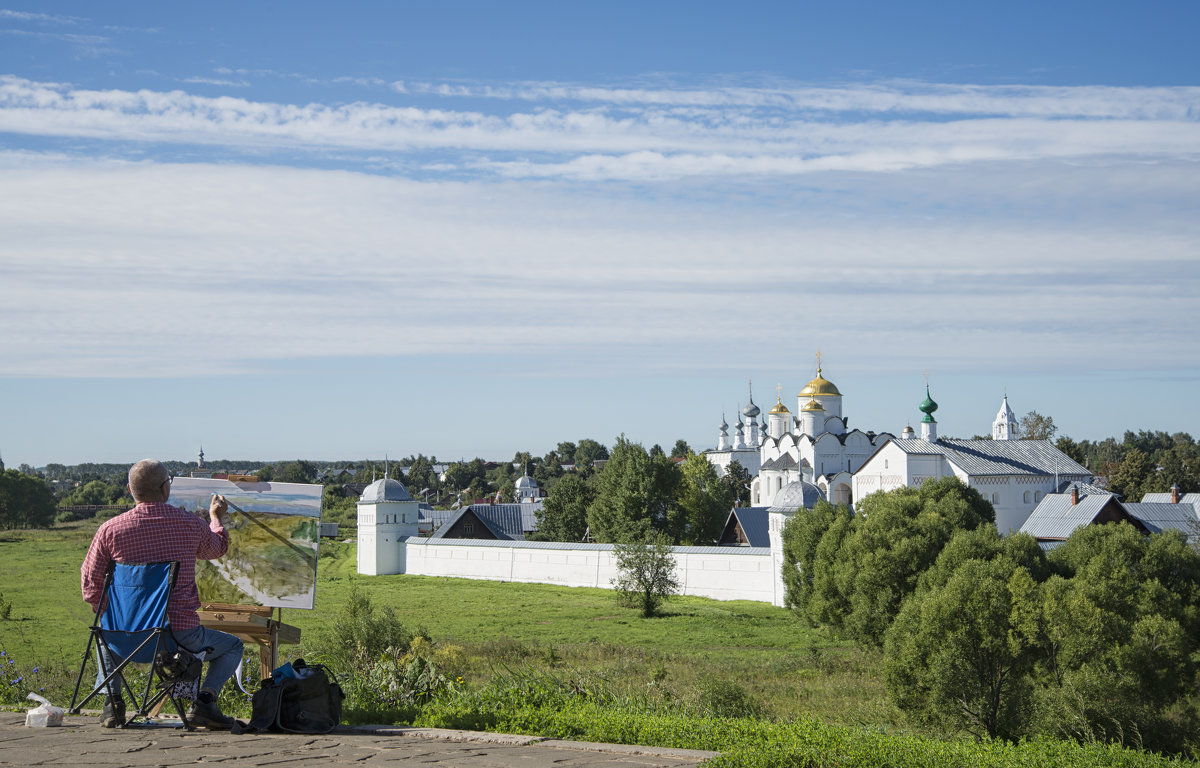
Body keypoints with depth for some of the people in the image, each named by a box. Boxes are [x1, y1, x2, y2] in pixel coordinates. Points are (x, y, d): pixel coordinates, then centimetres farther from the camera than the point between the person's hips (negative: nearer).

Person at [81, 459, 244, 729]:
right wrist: (217, 517, 39)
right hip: (181, 634, -2)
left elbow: (91, 587, -1)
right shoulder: (191, 524, -4)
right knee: (232, 646, 23)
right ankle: (205, 699, -1)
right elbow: (217, 549, 19)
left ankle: (111, 699, 18)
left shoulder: (110, 529, -5)